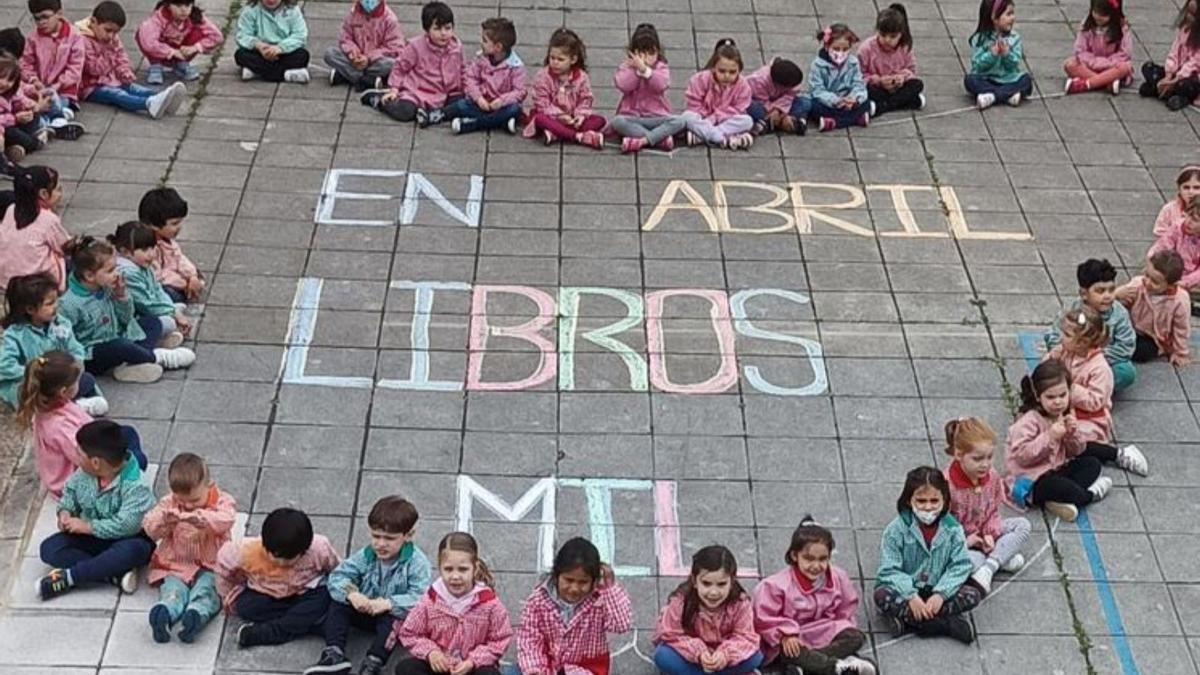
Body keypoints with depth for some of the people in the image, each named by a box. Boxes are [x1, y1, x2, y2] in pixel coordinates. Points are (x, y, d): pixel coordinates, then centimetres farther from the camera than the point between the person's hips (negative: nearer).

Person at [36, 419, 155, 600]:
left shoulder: (134, 487, -27)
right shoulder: (83, 474, -6)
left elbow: (126, 525, -33)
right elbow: (70, 491, 14)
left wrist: (87, 527, -27)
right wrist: (65, 512, -6)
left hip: (127, 539, -6)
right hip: (93, 537, 6)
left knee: (132, 550, -41)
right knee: (49, 548, -16)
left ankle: (67, 578, -32)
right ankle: (116, 574, -29)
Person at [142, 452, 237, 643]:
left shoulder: (222, 501, -7)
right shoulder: (168, 503, 3)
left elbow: (226, 520, -29)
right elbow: (148, 526, -4)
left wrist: (199, 518, -43)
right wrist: (163, 520, -26)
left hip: (211, 566, -2)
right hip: (175, 565, 2)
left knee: (206, 590, -30)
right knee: (173, 590, -25)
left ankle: (196, 614, -54)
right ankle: (163, 613, -51)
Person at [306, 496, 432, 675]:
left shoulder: (417, 563, -20)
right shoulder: (366, 555, -6)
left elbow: (420, 599, -31)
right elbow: (338, 575, -12)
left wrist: (389, 603, -42)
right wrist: (351, 593, -33)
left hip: (394, 615, -5)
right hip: (366, 611, 5)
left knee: (393, 618, -36)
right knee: (338, 602, -13)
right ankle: (334, 654, -23)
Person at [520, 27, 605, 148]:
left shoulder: (581, 77, -1)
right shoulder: (543, 76, -8)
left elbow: (585, 100, 2)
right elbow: (542, 102, -11)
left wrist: (581, 115, -18)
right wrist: (559, 115, -22)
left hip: (572, 118, 3)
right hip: (552, 117, -3)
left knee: (599, 120, -18)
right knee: (539, 118, -36)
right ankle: (579, 136, -42)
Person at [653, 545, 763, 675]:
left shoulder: (740, 603, -24)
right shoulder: (680, 601, -26)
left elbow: (746, 638, -21)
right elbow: (672, 635, -22)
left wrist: (726, 653, -41)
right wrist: (698, 653, -37)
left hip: (721, 658, 1)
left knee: (755, 657, -24)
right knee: (663, 656, -29)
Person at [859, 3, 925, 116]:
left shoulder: (904, 47, -4)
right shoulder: (867, 48, -13)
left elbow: (911, 68, 7)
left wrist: (903, 76, -17)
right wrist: (878, 80, -25)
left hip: (897, 87, 4)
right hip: (877, 88, -4)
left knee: (918, 84, -21)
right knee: (868, 89, -36)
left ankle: (879, 107, -31)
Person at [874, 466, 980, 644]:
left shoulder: (952, 528, -6)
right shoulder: (897, 530, -13)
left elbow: (960, 566, -8)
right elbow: (889, 570, -15)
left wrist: (940, 594, -22)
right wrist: (911, 597, -27)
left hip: (937, 591, 2)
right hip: (905, 591, -2)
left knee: (973, 594, -20)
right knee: (882, 596, -32)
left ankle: (908, 620, -25)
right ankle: (946, 624, -29)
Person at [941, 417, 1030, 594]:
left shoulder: (992, 476, -9)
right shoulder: (947, 485, -28)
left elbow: (993, 511, 4)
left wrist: (990, 534, -13)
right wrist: (964, 541, -22)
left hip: (983, 533, 7)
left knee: (1023, 525, -7)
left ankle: (987, 569, -22)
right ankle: (1001, 558, -17)